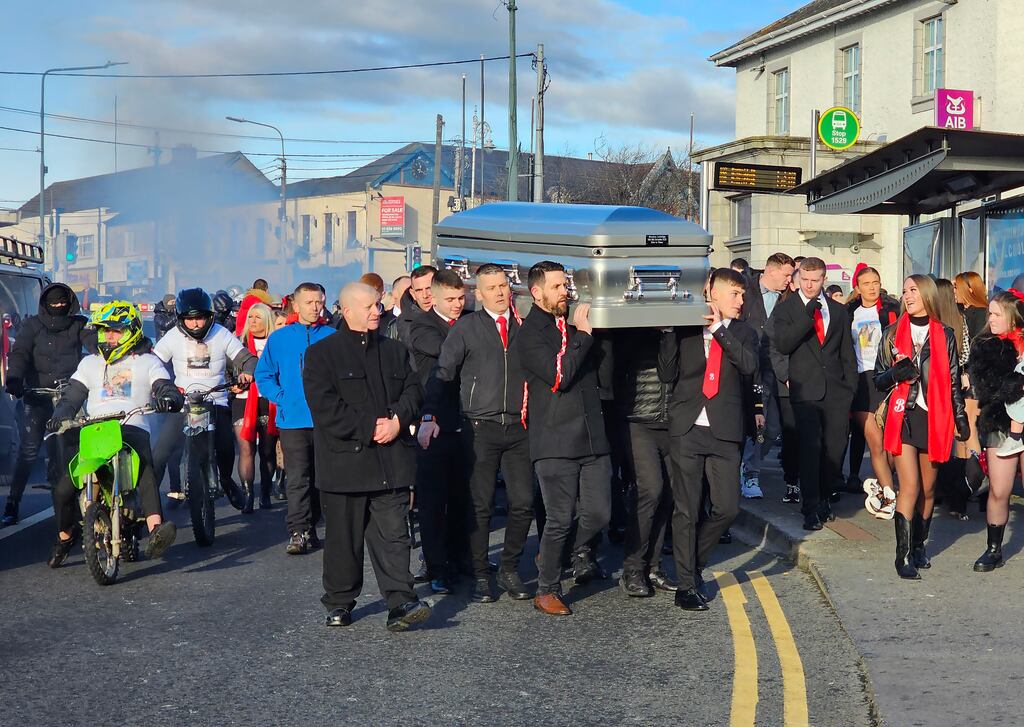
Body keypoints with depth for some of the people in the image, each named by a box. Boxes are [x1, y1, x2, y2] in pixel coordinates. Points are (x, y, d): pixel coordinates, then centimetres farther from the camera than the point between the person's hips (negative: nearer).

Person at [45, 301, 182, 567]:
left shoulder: (148, 362, 16)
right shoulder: (90, 363, 27)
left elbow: (165, 388, 1)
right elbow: (71, 397, 22)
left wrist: (170, 398, -25)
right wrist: (59, 416, -1)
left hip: (133, 430, -3)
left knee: (146, 472, -35)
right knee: (63, 489, -13)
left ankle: (155, 531, -51)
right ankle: (64, 537, 15)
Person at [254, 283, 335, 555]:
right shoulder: (279, 338, 6)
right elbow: (263, 375, 10)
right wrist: (281, 398, -3)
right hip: (293, 420, -1)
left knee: (320, 478, 9)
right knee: (297, 478, -9)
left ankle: (309, 527, 21)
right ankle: (298, 532, -8)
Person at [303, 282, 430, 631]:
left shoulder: (394, 351, 15)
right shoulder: (322, 353, -1)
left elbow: (413, 391, 12)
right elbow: (324, 405, -11)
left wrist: (398, 420, -9)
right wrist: (369, 429, -15)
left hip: (391, 461, 3)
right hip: (345, 460, -3)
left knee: (393, 533, -3)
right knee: (344, 536, 7)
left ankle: (401, 603, -6)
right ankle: (339, 603, 20)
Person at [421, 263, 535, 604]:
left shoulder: (524, 326, 10)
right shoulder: (466, 327, 3)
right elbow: (441, 373, 2)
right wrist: (429, 416, -8)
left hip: (518, 427, 2)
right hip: (480, 428, -2)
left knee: (523, 504, 1)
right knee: (480, 505, 1)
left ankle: (509, 570, 18)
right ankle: (480, 575, 13)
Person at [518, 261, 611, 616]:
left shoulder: (575, 325, 13)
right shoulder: (531, 333, -5)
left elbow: (597, 367, 18)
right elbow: (558, 375, -17)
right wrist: (583, 335, -13)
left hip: (592, 435, 5)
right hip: (555, 440, -5)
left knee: (599, 513, 4)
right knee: (560, 519, -2)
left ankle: (581, 555, 34)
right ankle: (547, 590, 14)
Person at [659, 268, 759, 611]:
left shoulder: (743, 333, 12)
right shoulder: (684, 329, 8)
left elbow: (749, 365, -9)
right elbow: (667, 374, 0)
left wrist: (719, 329, -10)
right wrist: (670, 331, -7)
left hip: (724, 432, 2)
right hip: (687, 429, -2)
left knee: (727, 507, -2)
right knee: (686, 510, 0)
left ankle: (692, 561, 22)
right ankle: (686, 584, 10)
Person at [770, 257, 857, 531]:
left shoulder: (839, 311, 14)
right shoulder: (785, 309, 5)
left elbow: (847, 353, 17)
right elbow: (782, 344, -12)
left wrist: (850, 388, 10)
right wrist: (808, 313, -16)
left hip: (836, 391, 3)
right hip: (806, 390, -3)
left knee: (835, 448, 4)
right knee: (810, 447, -10)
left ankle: (823, 498, 22)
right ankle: (811, 508, -4)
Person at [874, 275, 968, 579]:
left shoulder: (945, 336, 7)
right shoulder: (893, 335, 7)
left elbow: (953, 382, 11)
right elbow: (879, 379, 9)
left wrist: (961, 417, 6)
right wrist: (897, 374, -13)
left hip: (934, 417, 1)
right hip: (904, 417, -1)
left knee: (928, 489, 8)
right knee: (909, 488, -11)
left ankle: (919, 545, 24)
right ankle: (903, 555, -9)